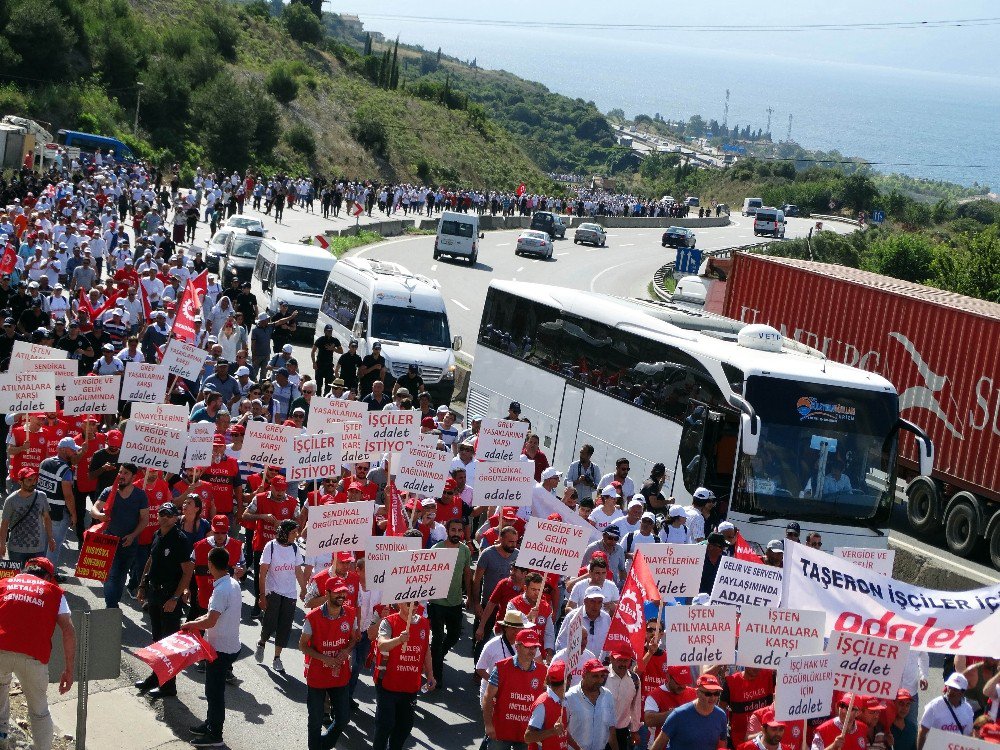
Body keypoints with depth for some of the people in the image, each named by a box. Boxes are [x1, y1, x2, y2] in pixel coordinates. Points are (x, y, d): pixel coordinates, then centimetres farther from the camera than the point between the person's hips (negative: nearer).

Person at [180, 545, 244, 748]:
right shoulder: (233, 583, 4)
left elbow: (210, 622, -26)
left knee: (215, 691, 3)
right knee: (213, 688, 22)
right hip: (230, 645, 9)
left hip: (220, 649, -9)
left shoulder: (221, 589, -25)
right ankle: (211, 723, 36)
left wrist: (190, 624, -10)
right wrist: (199, 620, 5)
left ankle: (214, 734, 12)